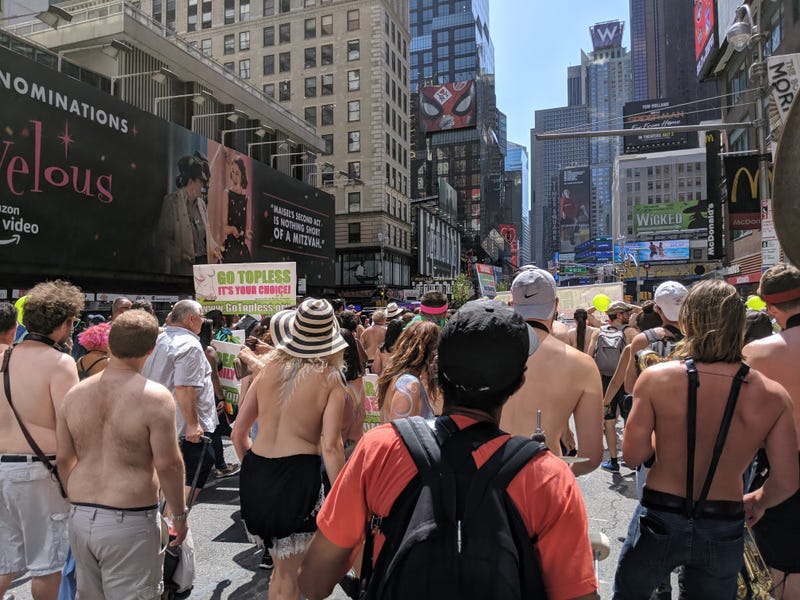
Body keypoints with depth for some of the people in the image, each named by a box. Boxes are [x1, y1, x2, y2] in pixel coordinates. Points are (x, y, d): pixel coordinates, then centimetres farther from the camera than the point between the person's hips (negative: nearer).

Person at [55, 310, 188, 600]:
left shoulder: (75, 393, 2)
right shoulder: (154, 396, -17)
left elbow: (64, 459, 9)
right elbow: (168, 464, -17)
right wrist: (178, 513, -3)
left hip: (80, 518, 6)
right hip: (129, 522, -6)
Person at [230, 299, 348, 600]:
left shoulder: (271, 366, 4)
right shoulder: (330, 378, -7)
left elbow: (238, 433, 8)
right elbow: (330, 446, -15)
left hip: (254, 472, 4)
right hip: (298, 473, -4)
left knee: (283, 564, 24)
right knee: (288, 574, 15)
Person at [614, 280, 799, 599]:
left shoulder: (656, 377, -18)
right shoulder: (773, 396, -12)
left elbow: (633, 455, -13)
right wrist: (756, 501, 16)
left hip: (658, 522, -1)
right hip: (723, 530, 2)